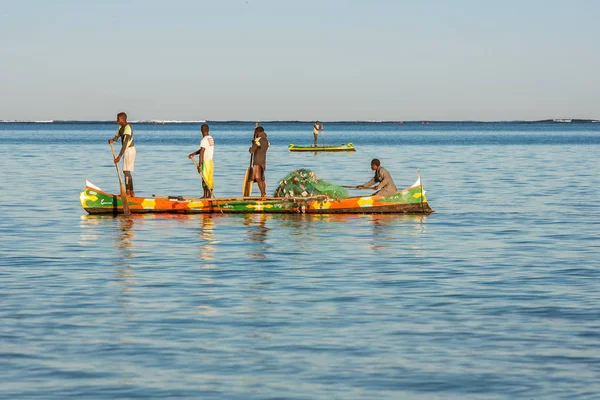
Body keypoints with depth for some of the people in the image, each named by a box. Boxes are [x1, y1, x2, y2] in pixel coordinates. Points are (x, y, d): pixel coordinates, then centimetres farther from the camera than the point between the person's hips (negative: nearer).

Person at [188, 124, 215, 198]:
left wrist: (200, 165, -18)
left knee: (204, 178, -3)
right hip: (211, 161, 8)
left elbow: (202, 153, -19)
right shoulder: (211, 139, 9)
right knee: (210, 178, 9)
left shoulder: (204, 140, -17)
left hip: (205, 161, -8)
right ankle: (209, 195, 12)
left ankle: (205, 195, -1)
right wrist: (194, 154, 15)